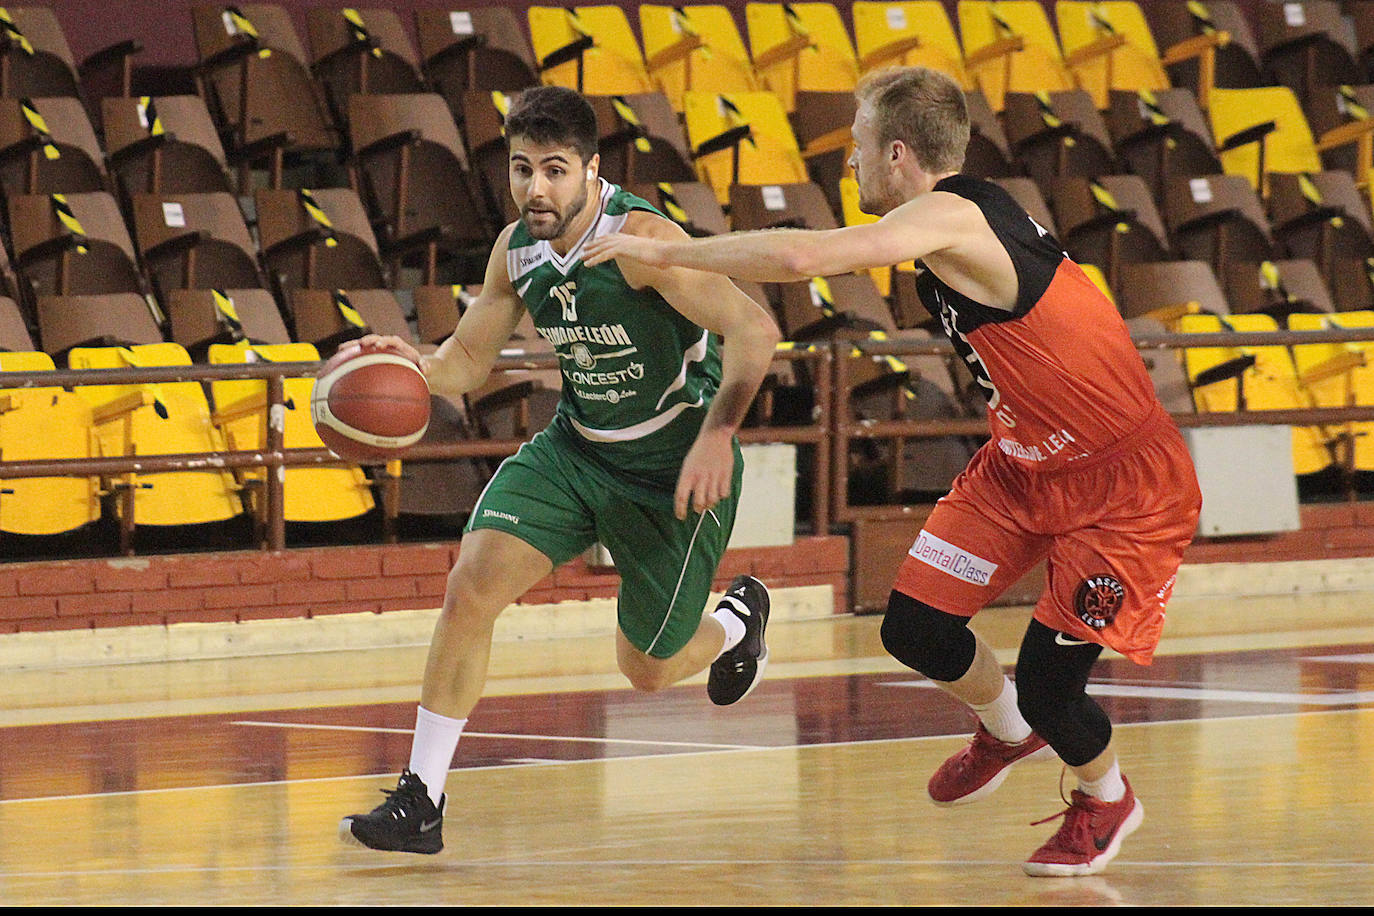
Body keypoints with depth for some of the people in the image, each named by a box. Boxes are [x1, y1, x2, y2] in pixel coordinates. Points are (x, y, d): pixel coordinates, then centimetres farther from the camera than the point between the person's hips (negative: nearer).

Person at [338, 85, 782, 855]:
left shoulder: (640, 239, -27)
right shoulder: (517, 249, -5)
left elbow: (754, 329, -32)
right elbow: (467, 361, 5)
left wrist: (716, 434, -44)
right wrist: (417, 366, -18)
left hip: (675, 470, -5)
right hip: (576, 448, 6)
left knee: (648, 668, 8)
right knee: (471, 588, -15)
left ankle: (738, 621, 45)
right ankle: (421, 802, -8)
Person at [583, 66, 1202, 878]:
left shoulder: (949, 218, -28)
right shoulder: (963, 217, 1)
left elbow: (801, 257, -39)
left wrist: (662, 251, -29)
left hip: (1125, 486, -9)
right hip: (1025, 461, 9)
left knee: (1047, 684, -8)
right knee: (916, 628, 2)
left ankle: (1108, 797, 25)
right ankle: (1008, 729, 33)